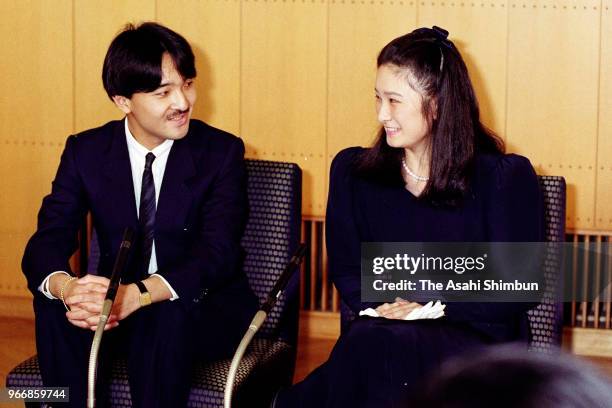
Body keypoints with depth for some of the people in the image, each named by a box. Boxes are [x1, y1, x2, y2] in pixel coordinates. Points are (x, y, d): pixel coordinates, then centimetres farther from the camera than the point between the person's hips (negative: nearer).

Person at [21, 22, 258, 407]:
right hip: (115, 302, 2)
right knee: (54, 308, -28)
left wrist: (138, 295, -40)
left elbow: (218, 253, -21)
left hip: (205, 308, -2)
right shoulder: (86, 151, -1)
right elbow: (47, 241, -9)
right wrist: (66, 287, -36)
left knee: (165, 316, -36)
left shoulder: (222, 152, -9)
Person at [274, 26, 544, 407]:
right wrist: (384, 304, -10)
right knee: (365, 341, -37)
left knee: (373, 347, -36)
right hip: (383, 327, 3)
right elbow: (347, 273, 12)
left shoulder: (505, 178, 0)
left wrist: (428, 303, -13)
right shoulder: (353, 171, 11)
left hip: (475, 337, -2)